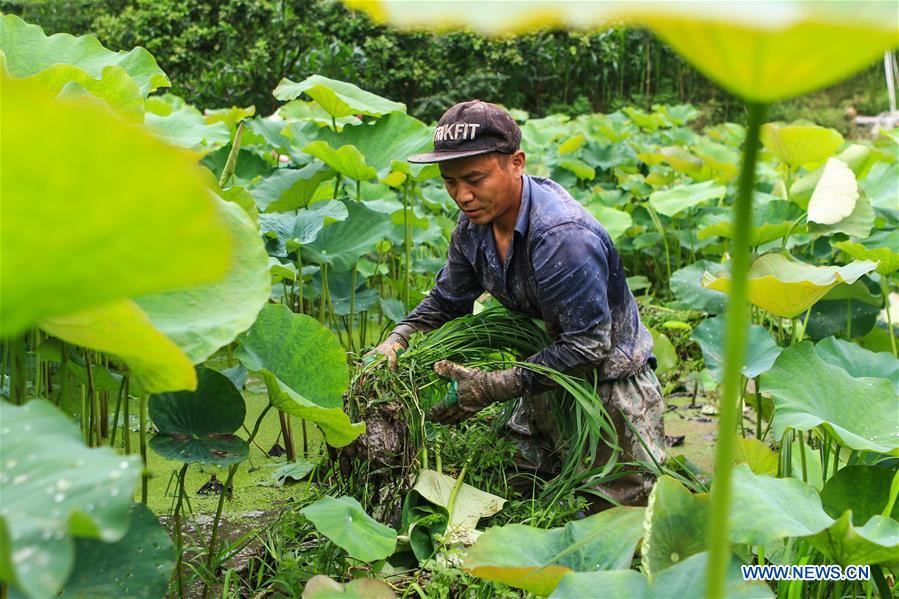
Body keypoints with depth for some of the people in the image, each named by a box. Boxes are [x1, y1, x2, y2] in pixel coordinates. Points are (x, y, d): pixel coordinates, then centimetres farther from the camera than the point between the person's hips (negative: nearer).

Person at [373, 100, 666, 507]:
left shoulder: (563, 236, -34)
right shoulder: (474, 224, -8)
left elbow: (589, 346, -32)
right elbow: (446, 301, 7)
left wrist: (493, 388, -33)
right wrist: (396, 341, -12)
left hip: (609, 378, -7)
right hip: (547, 369, 7)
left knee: (624, 502, 2)